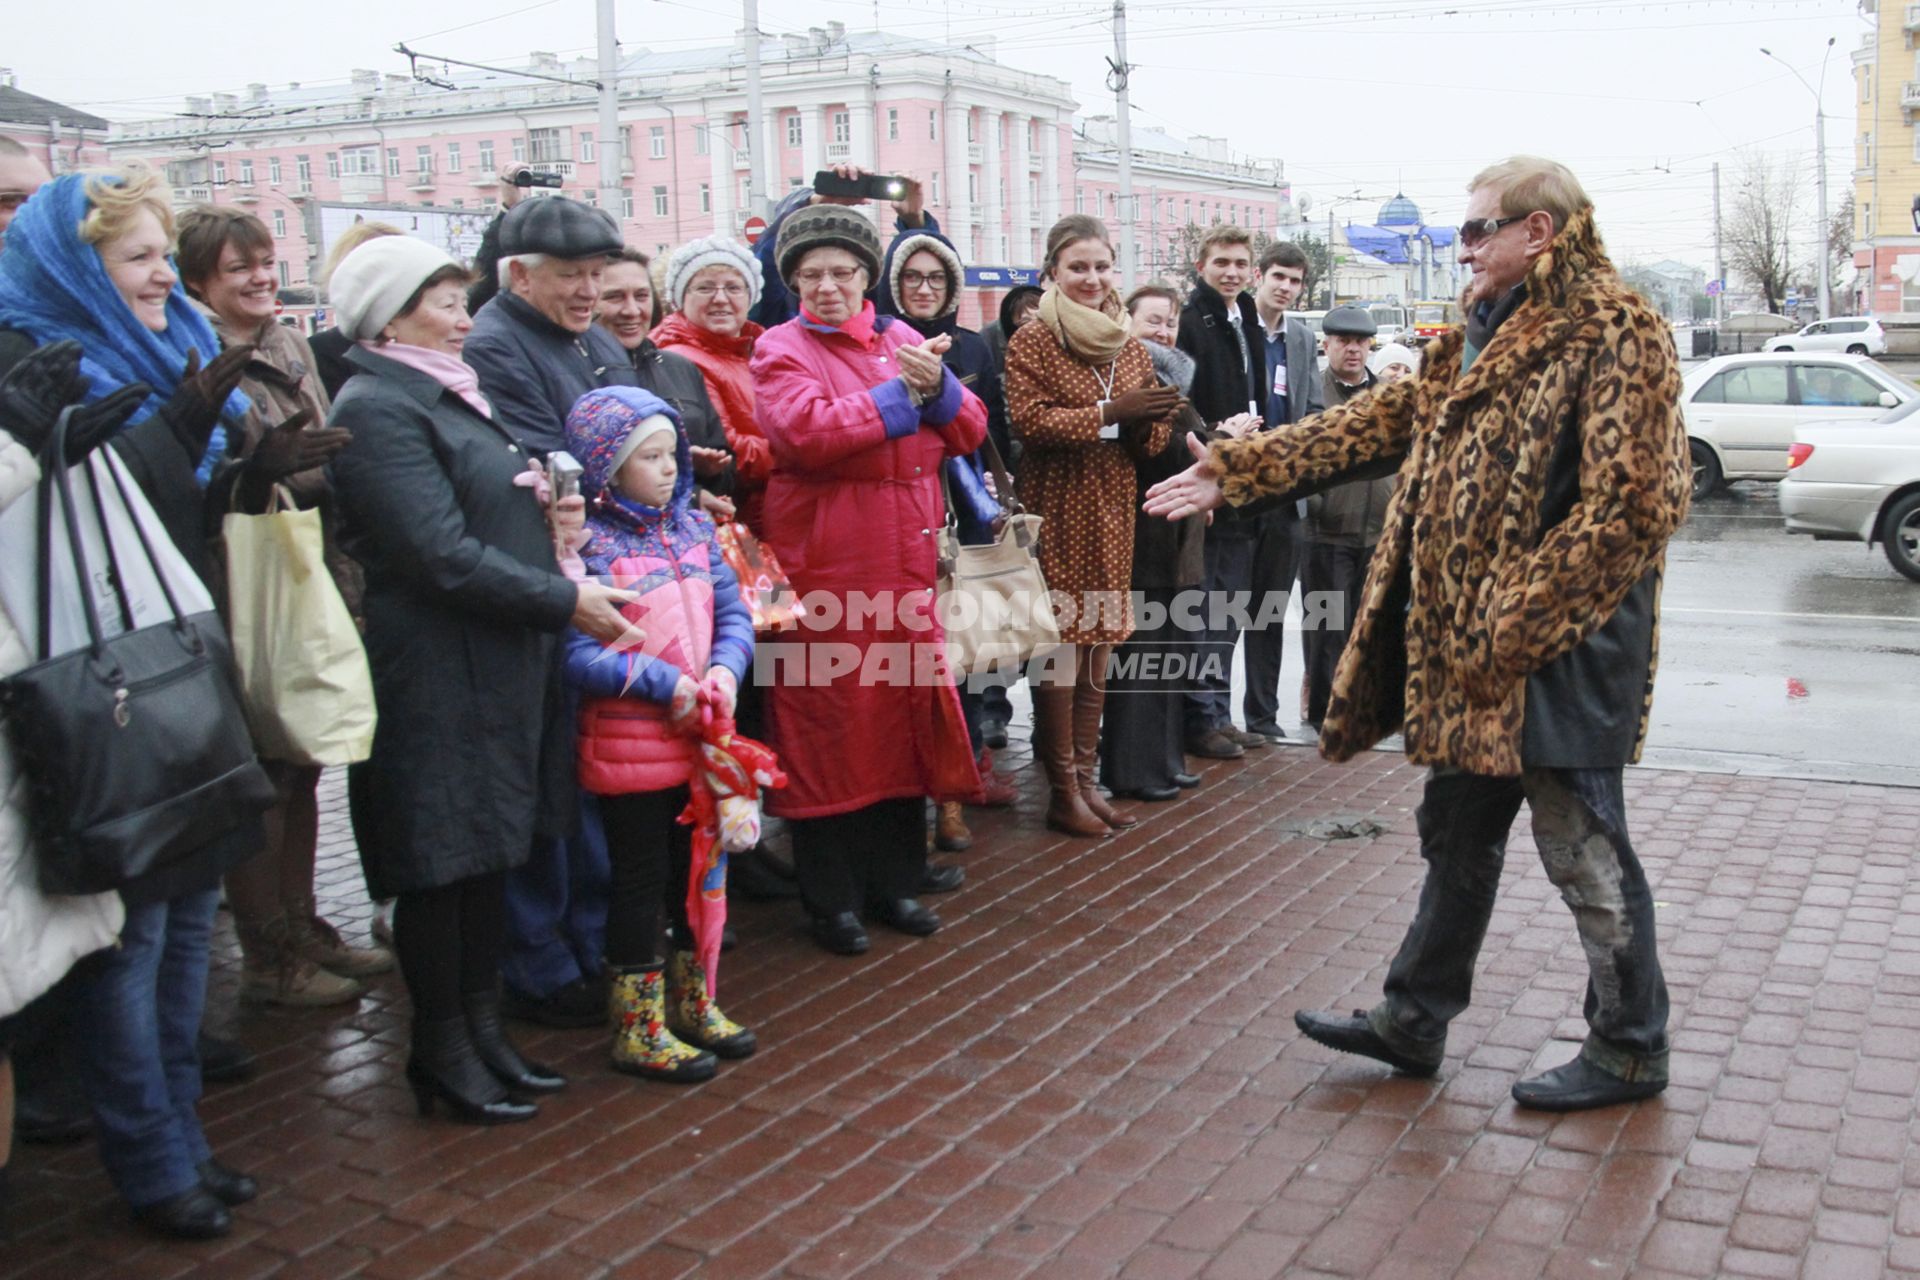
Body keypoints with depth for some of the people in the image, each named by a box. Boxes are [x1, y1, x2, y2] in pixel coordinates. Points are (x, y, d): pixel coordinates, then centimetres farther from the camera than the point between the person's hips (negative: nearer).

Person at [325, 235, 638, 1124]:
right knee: (440, 861, 1)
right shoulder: (376, 408, -13)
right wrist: (565, 601, -15)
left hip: (495, 662, 10)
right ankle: (443, 1056, 15)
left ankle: (482, 1032, 26)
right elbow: (443, 556, -20)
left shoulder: (447, 393, 18)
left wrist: (549, 512, 11)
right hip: (432, 674, -10)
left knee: (488, 850, 14)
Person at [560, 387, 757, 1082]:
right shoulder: (588, 544, -13)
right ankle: (638, 1030, 18)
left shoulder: (692, 527, 8)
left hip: (701, 737, 7)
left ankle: (693, 1003, 35)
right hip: (629, 743, -7)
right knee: (641, 879, 3)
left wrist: (724, 670, -11)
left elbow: (733, 612, 8)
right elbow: (578, 655, -20)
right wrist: (666, 684, -21)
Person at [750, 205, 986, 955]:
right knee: (827, 726, 1)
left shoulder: (899, 339, 14)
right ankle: (830, 899, 13)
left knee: (902, 712, 10)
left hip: (906, 566, 5)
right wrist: (902, 393, -14)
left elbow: (969, 433, 8)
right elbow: (805, 431, -20)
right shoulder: (781, 350, -1)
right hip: (824, 568, -5)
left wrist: (938, 384, -12)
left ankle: (894, 880, 24)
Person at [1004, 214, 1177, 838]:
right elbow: (1030, 420, -15)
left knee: (1099, 645, 8)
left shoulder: (1129, 345, 13)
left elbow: (1150, 438, 14)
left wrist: (1149, 421, -10)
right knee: (1060, 644, -5)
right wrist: (1109, 411, -19)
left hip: (1113, 511, 6)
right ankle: (1063, 791, 4)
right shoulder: (1031, 341, -4)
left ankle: (1085, 777, 17)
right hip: (1057, 511, -6)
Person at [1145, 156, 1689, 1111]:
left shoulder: (1614, 333, -13)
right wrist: (1239, 469, 14)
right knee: (1456, 835, 17)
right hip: (1466, 644, 9)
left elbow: (1627, 504, -20)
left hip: (1560, 648, -9)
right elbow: (1380, 420, 18)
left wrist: (1519, 627, -21)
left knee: (1583, 850, 3)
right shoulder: (1484, 335, 16)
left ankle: (1629, 1051, 21)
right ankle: (1413, 1022, 30)